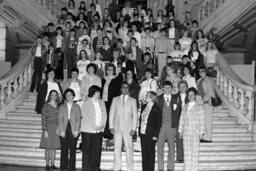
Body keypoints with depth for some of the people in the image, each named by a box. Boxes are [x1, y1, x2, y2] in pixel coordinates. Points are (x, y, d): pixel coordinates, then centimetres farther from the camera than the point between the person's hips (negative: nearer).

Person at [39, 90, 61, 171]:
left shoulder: (58, 107, 10)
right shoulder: (46, 106, -3)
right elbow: (43, 119, -6)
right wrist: (45, 130, -13)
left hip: (57, 128, 4)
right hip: (49, 128, -4)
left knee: (54, 147, 6)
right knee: (48, 147, 0)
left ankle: (52, 164, 15)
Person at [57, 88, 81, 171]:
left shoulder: (76, 106, 10)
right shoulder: (62, 107, 12)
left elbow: (78, 119, 4)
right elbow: (60, 119, 5)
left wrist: (76, 130, -7)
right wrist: (62, 130, -6)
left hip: (73, 130, -1)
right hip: (64, 130, 1)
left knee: (72, 149, -2)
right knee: (64, 149, 0)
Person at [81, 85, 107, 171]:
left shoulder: (101, 103, 14)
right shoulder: (86, 103, -1)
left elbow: (104, 115, 11)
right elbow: (85, 117, -9)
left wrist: (102, 125, -5)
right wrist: (94, 126, -14)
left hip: (99, 130, 4)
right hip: (88, 130, -4)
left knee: (97, 151, 3)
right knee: (87, 151, 0)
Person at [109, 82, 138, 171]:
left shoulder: (133, 100, 9)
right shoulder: (115, 99, 13)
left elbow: (135, 115, 5)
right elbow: (111, 113, 10)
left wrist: (133, 128, -3)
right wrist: (111, 126, 0)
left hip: (128, 128, -1)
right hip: (117, 128, 1)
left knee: (129, 149, -3)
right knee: (117, 149, -1)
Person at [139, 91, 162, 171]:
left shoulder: (157, 109, -9)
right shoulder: (143, 107, 11)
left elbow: (158, 124, -9)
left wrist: (155, 135, -12)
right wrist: (139, 131, 9)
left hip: (151, 135, -6)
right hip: (143, 134, 6)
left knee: (150, 153, 3)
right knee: (144, 153, 11)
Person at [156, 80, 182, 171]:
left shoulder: (176, 99, 7)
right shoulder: (158, 99, 5)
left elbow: (179, 112, 7)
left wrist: (177, 125, 0)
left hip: (172, 126, 1)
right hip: (161, 126, 0)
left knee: (171, 147, 6)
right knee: (159, 147, -1)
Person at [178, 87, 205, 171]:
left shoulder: (199, 107, 4)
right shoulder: (185, 107, 13)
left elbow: (202, 120, 1)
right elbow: (181, 119, 13)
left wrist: (201, 132, -5)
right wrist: (180, 131, 7)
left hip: (195, 132, -3)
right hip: (186, 132, 3)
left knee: (195, 151, -3)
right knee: (187, 151, 1)